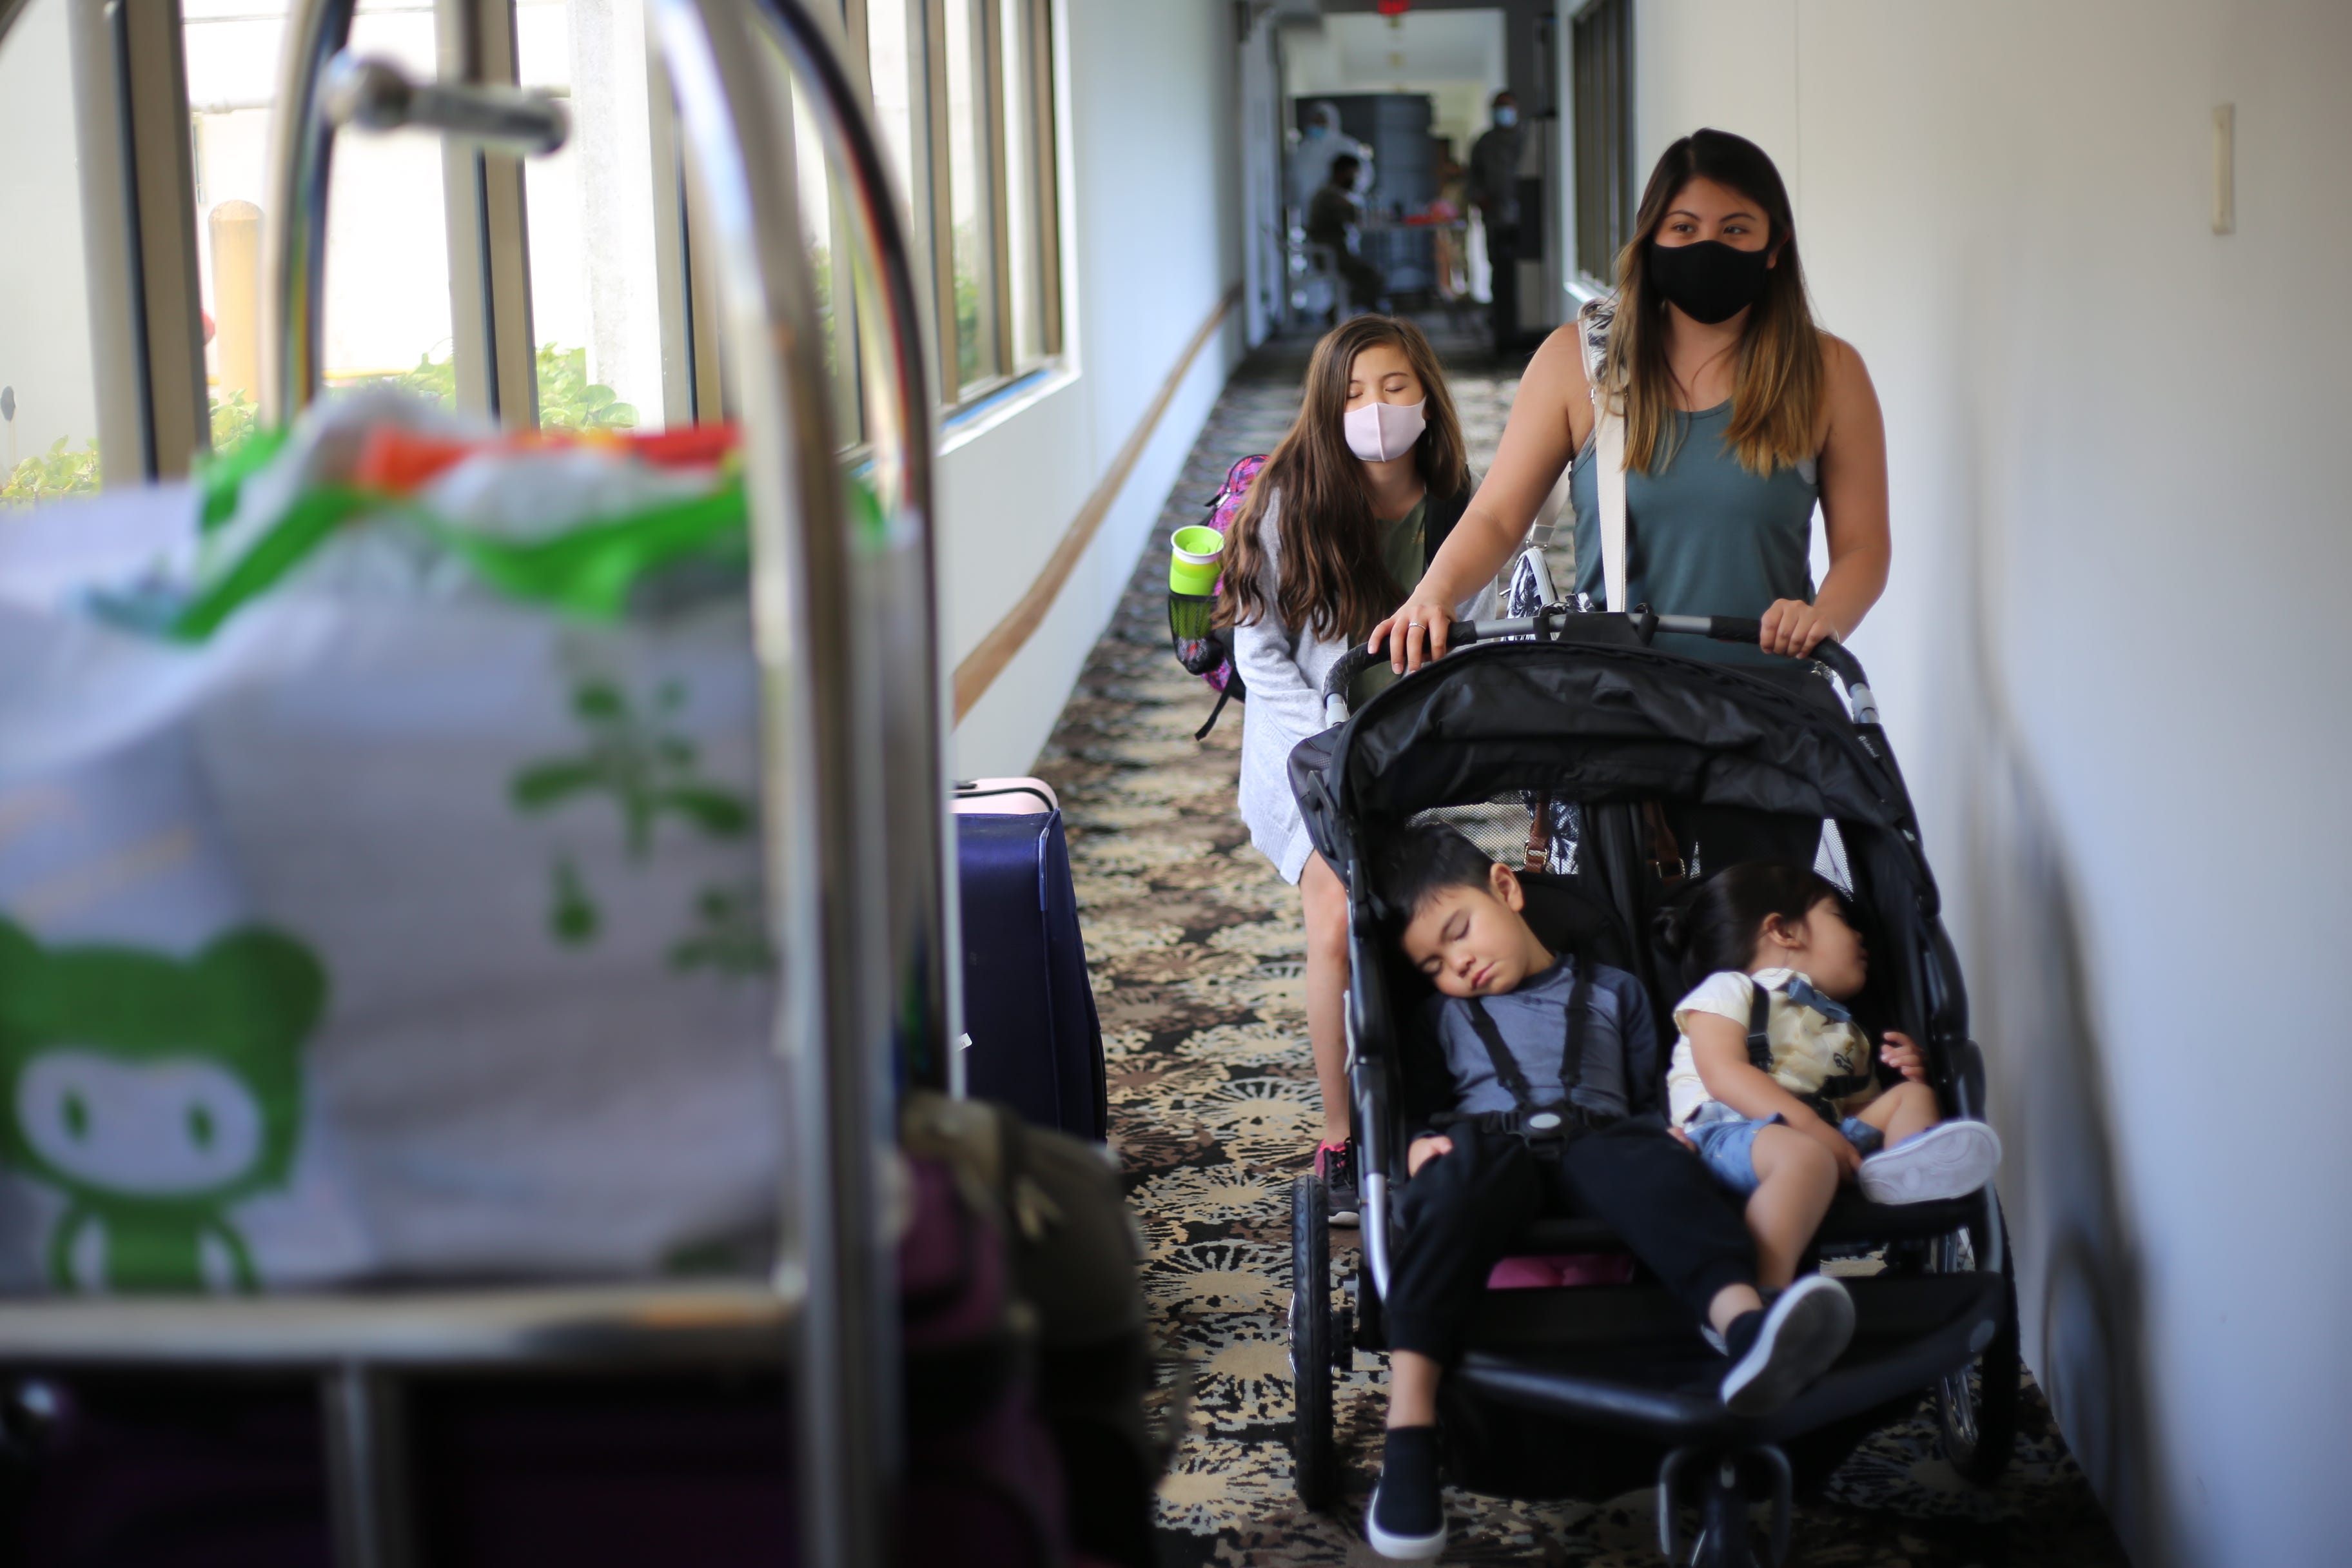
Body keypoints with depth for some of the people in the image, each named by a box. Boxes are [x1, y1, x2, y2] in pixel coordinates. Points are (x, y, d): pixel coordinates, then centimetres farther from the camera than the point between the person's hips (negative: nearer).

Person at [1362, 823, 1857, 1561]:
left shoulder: (1612, 992, 31)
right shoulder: (1445, 1011, 34)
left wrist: (1672, 1131, 3)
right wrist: (1416, 1143, 0)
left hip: (1598, 1136, 0)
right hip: (1489, 1137, 0)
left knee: (1656, 1169, -36)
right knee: (1455, 1189, -38)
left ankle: (1745, 1323, -67)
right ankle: (1407, 1437, -51)